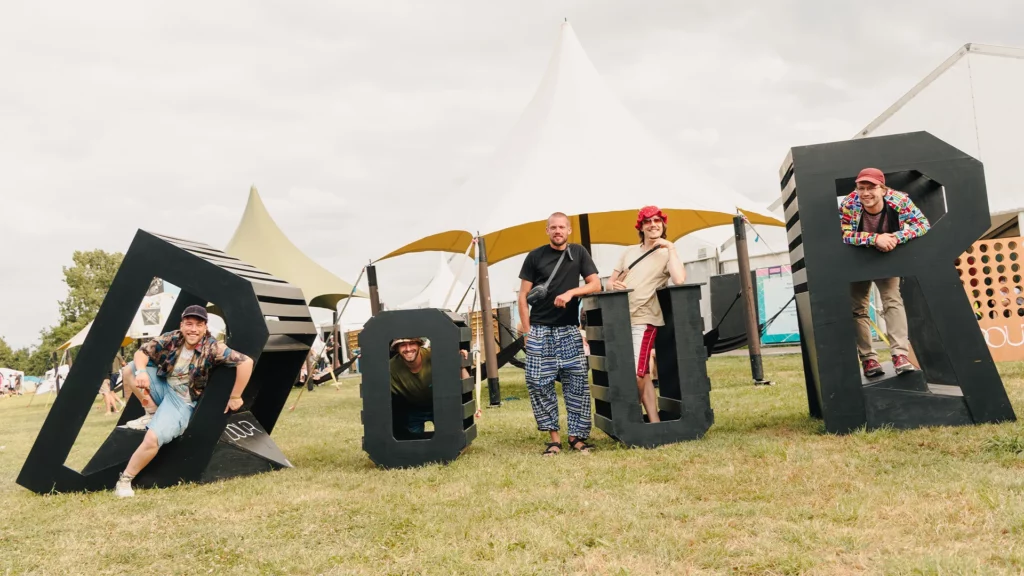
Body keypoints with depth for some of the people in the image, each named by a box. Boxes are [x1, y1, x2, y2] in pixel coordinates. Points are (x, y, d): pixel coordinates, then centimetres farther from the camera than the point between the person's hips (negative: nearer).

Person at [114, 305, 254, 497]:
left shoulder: (212, 348, -22)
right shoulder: (171, 339, -8)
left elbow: (246, 362, -29)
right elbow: (142, 352, -4)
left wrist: (235, 397, -24)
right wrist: (141, 371, -28)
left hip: (183, 401, -5)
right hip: (163, 387, 5)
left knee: (153, 438, -25)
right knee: (128, 370, -11)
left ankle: (125, 479, -1)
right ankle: (152, 413, 1)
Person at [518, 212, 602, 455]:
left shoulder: (578, 252, 7)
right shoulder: (535, 256, 2)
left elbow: (596, 284, 2)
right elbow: (523, 295, 2)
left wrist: (570, 292, -16)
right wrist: (527, 330, -6)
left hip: (569, 330, 1)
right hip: (540, 330, -1)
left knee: (577, 383, -2)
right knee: (538, 383, -6)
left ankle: (577, 436, 8)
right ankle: (553, 437, 4)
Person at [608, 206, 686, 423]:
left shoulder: (667, 254, -1)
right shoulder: (630, 251, 15)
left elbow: (679, 280, -22)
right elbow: (610, 281, 17)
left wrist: (670, 248, -15)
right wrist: (613, 284, -7)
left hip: (643, 320, -5)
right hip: (621, 318, 5)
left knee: (637, 375, -10)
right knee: (643, 374, 8)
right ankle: (654, 421, 16)